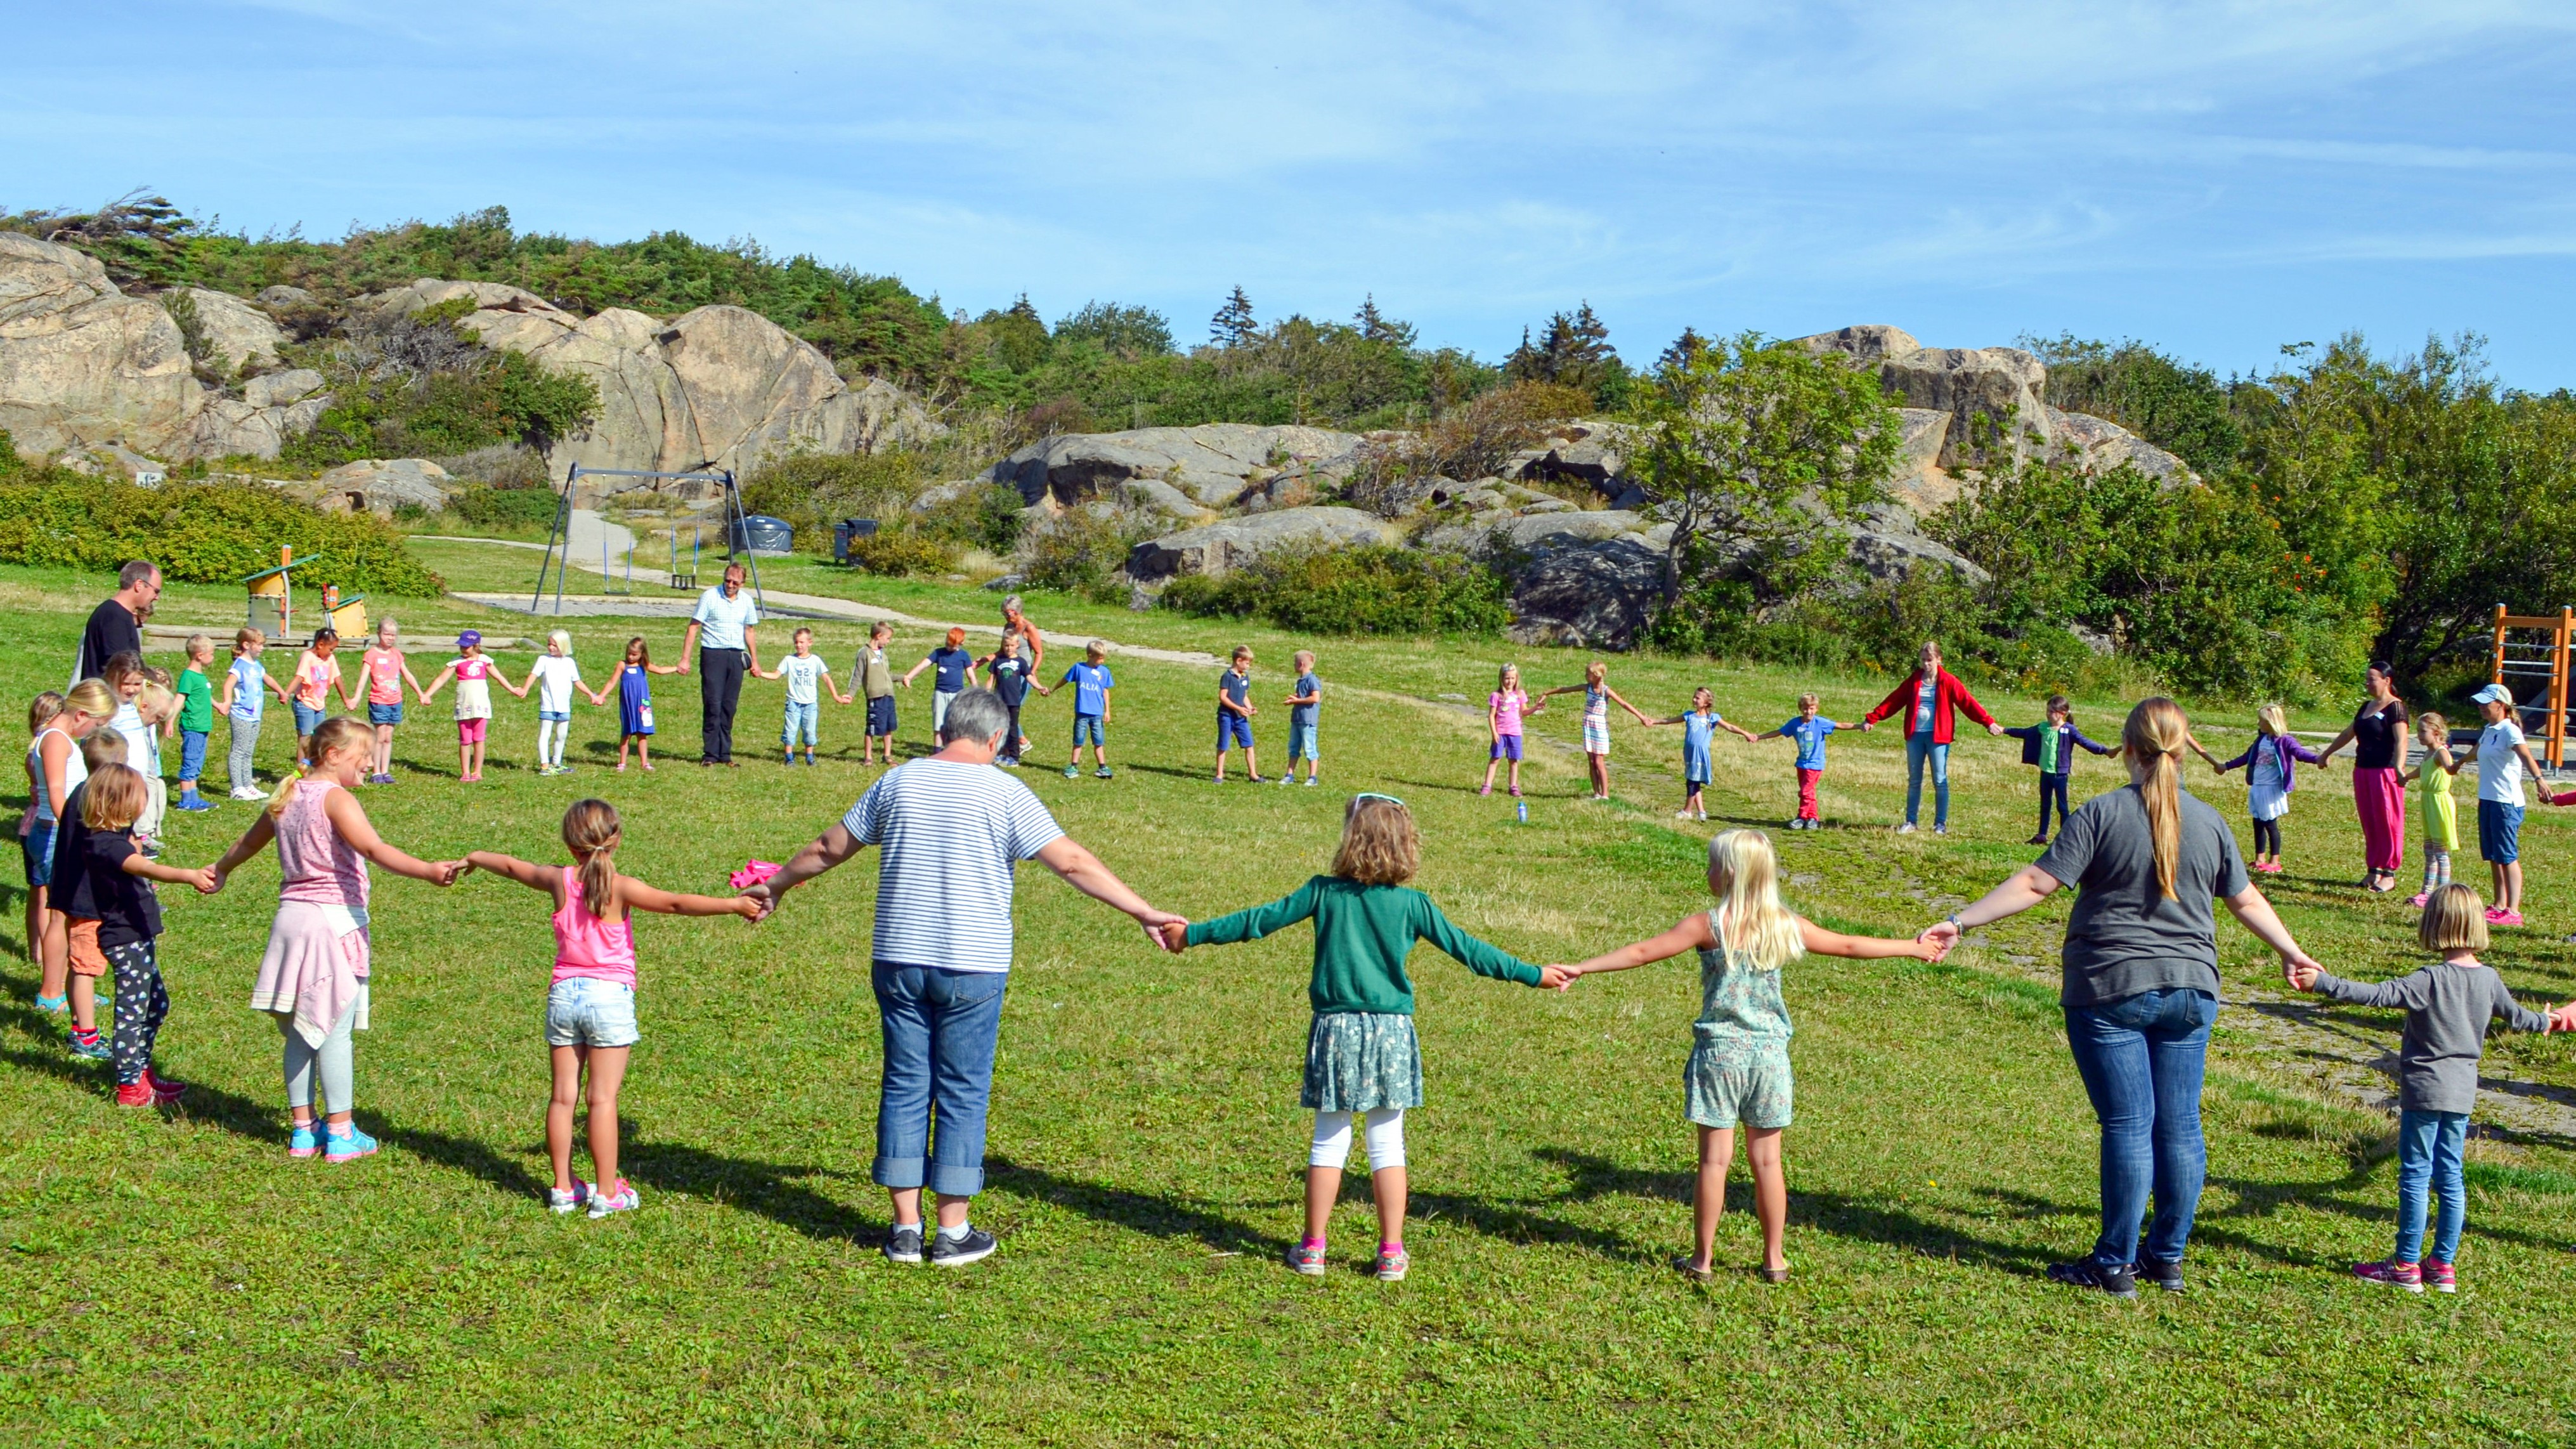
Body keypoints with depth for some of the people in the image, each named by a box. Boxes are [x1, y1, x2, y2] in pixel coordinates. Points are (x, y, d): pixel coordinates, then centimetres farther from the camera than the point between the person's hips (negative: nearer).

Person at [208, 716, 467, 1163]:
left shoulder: (287, 796, 11)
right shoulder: (336, 798, -13)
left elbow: (248, 843, 30)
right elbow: (374, 849, -31)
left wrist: (219, 871, 49)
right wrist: (427, 870, -43)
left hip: (291, 916, 8)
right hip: (336, 919, -8)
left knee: (301, 1030, 13)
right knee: (335, 1030, -1)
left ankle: (302, 1129, 19)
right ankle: (341, 1134, 5)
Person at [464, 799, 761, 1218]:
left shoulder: (559, 881, 3)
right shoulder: (621, 887, -10)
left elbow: (512, 867, 21)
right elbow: (676, 904, -20)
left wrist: (476, 857, 40)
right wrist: (733, 905, -20)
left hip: (563, 995, 4)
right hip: (610, 996, -4)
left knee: (563, 1095, 9)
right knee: (603, 1097, -2)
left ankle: (563, 1187, 16)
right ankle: (606, 1192, 2)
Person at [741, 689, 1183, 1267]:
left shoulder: (898, 781, 6)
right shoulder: (1003, 792, -6)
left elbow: (828, 849, 16)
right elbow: (1073, 863, -8)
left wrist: (776, 885, 32)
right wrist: (1144, 913, -3)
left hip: (898, 960, 4)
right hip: (972, 967, -4)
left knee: (904, 1087, 10)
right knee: (962, 1094, 5)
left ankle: (906, 1227, 14)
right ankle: (953, 1231, 10)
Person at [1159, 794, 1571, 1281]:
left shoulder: (1325, 892, -3)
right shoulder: (1412, 904, -3)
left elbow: (1259, 920, 1)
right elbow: (1464, 948, 1)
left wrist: (1194, 934, 11)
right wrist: (1532, 975, 11)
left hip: (1336, 1029, 0)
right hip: (1391, 1032, 0)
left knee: (1330, 1140, 10)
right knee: (1387, 1144, 8)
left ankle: (1313, 1247, 15)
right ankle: (1391, 1251, 11)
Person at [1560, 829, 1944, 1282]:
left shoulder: (1708, 926, -9)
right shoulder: (1787, 926, 2)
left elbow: (1643, 951, -11)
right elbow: (1850, 945, 12)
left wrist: (1580, 968, -8)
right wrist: (1914, 948, 25)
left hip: (1720, 1052, -3)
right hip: (1770, 1053, 3)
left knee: (1715, 1157, 2)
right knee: (1767, 1159, 9)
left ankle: (1703, 1259, 9)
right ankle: (1774, 1259, 17)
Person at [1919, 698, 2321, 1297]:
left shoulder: (2102, 814, -9)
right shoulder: (2210, 822, 5)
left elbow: (2036, 883, -14)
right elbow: (2247, 901, 17)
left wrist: (1960, 921, -11)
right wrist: (2293, 954, 34)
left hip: (2111, 990, -4)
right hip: (2190, 990, 4)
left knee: (2128, 1125, -1)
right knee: (2180, 1126, 10)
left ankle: (2115, 1265, 7)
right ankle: (2168, 1259, 21)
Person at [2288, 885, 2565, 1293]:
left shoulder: (2430, 980, -17)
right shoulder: (2489, 979, 4)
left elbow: (2377, 994, -28)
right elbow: (2515, 1015, 22)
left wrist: (2321, 982, -32)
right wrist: (2547, 1021, 44)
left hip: (2425, 1090, -7)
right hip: (2463, 1091, 7)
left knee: (2415, 1175, 0)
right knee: (2450, 1176, 13)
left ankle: (2406, 1266, 5)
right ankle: (2444, 1265, 19)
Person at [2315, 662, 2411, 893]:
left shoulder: (2395, 707, -9)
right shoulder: (2367, 706, 16)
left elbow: (2401, 741, -21)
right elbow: (2349, 734, 29)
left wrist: (2399, 768, -35)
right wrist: (2326, 753, 37)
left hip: (2385, 771, -8)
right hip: (2362, 770, 8)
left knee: (2387, 822, -4)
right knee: (2368, 823, 9)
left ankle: (2389, 874, 0)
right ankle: (2373, 870, 14)